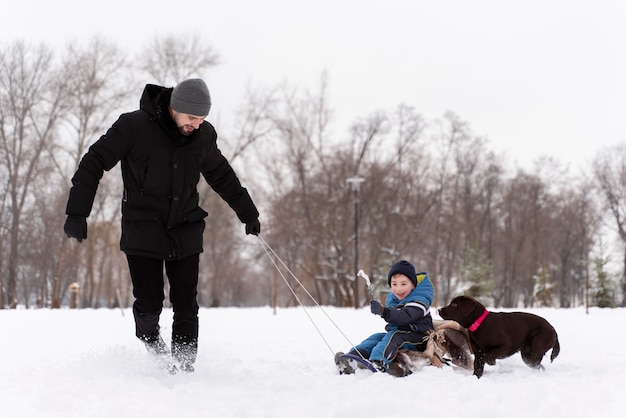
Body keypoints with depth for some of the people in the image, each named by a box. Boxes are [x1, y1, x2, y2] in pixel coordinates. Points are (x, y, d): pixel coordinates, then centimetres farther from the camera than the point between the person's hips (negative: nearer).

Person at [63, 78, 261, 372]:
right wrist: (77, 213, -12)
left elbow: (222, 176, 19)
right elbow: (94, 162, -8)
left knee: (186, 305, -3)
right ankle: (150, 340, 28)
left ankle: (184, 367, 6)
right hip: (143, 231, -3)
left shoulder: (204, 135, 1)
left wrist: (248, 213, 26)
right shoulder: (134, 126, -13)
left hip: (185, 232, 3)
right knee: (149, 303, -4)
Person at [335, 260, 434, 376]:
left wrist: (383, 311, -44)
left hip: (418, 338, -7)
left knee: (393, 336, -31)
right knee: (377, 337, -14)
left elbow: (405, 317, -32)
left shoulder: (420, 300, -15)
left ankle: (377, 362, -54)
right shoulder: (392, 299, 11)